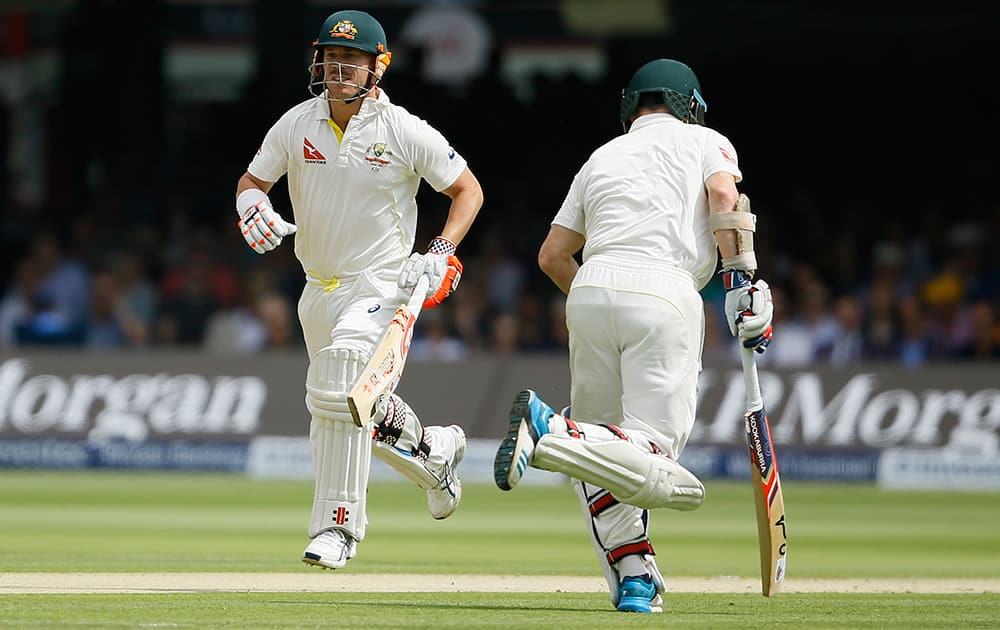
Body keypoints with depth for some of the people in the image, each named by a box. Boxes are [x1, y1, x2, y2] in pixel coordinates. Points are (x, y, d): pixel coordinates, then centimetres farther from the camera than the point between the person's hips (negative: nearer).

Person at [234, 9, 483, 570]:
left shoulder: (406, 132, -12)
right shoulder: (297, 125, -1)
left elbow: (468, 190, -2)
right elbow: (252, 180, 10)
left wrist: (442, 252, -16)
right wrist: (254, 207, -14)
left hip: (381, 286, -6)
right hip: (319, 289, 6)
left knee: (337, 387, -26)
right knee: (355, 406, 17)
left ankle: (338, 525, -20)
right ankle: (434, 451, 45)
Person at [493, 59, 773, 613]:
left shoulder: (603, 157, 28)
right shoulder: (704, 141, 20)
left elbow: (552, 254, 24)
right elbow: (725, 198, -2)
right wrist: (742, 280, -4)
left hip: (590, 290, 4)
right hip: (666, 294, -4)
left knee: (598, 436, 19)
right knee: (653, 460, -8)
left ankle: (633, 575, 5)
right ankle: (549, 429, -31)